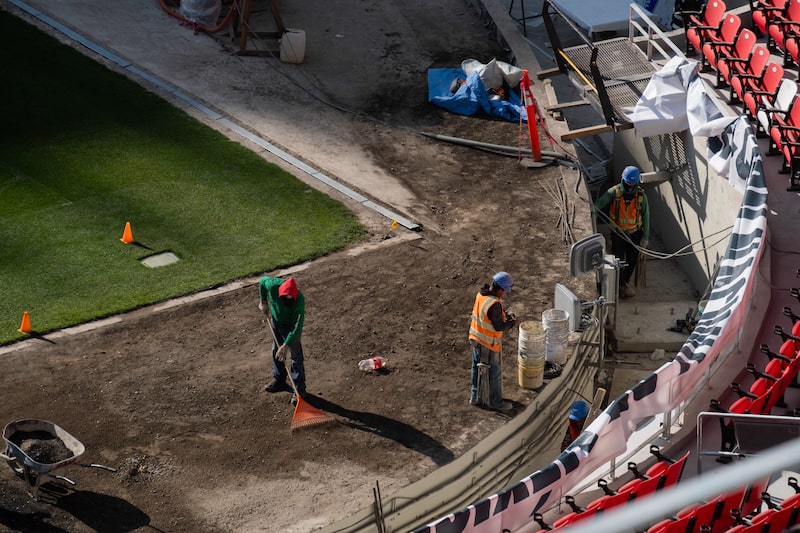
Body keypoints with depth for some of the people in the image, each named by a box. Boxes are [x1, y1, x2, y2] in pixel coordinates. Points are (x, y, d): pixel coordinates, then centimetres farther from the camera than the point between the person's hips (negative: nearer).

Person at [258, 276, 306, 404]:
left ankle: (299, 389, 7)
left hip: (291, 326, -5)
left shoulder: (299, 301, -39)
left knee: (295, 357, -3)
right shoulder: (273, 285, -30)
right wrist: (263, 302, 0)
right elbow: (262, 281, -3)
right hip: (276, 322, 5)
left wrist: (286, 346, -35)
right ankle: (279, 380, 41)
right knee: (276, 352, 20)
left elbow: (296, 328, -34)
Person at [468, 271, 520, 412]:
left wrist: (504, 314, 2)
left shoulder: (481, 293, -5)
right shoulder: (494, 304, -32)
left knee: (477, 368, 23)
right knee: (494, 372, 10)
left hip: (476, 338, 8)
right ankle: (495, 401, 24)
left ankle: (475, 396, 36)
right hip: (488, 344, -8)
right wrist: (513, 323, -7)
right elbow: (499, 327, -23)